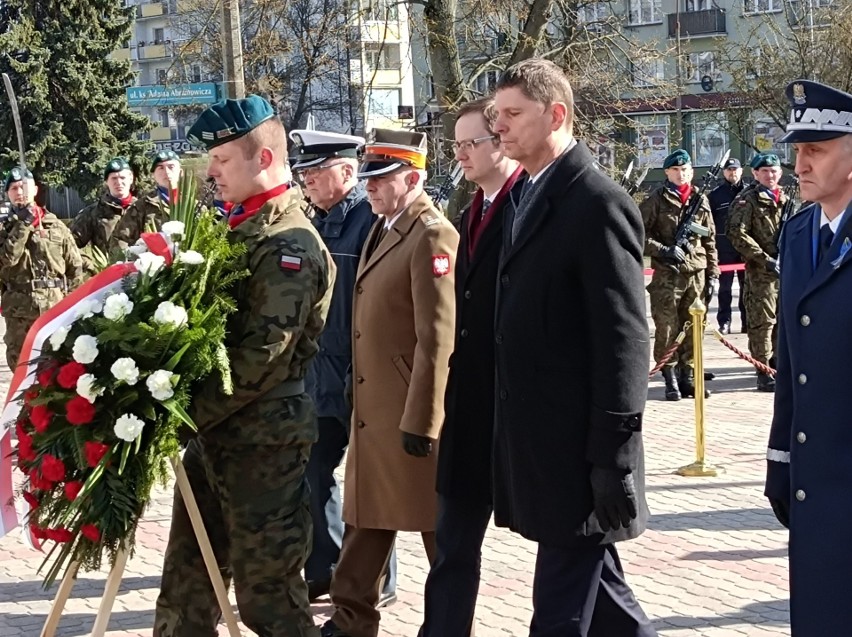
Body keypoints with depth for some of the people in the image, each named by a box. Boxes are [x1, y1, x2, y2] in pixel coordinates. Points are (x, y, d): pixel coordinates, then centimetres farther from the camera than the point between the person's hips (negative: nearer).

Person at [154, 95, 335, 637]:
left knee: (267, 591, 1)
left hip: (262, 438, -9)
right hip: (217, 430, 9)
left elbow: (262, 359, -22)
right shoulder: (241, 227, 13)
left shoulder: (289, 245, -17)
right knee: (187, 578, 15)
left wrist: (187, 414, -19)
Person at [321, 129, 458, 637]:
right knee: (367, 514, 15)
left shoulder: (432, 236, -16)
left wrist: (423, 420, -21)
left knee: (438, 524, 5)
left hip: (412, 411, -9)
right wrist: (362, 400, 17)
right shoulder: (382, 228, 13)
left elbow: (438, 338, -20)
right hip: (373, 407, 9)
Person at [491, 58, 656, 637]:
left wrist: (614, 458, -18)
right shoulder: (528, 199, 13)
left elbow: (624, 338, -17)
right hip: (538, 442, 9)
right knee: (598, 588, 18)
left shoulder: (598, 203, -14)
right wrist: (514, 437, 15)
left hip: (576, 449, -9)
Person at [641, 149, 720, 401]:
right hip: (667, 275, -4)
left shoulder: (701, 201, 11)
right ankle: (670, 380, 6)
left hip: (697, 274, 4)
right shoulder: (656, 200, -1)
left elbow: (710, 241, 13)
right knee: (667, 328, -2)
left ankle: (688, 377, 17)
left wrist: (713, 274, 9)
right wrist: (665, 251, -15)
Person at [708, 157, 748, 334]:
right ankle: (724, 322, 8)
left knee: (747, 285, 6)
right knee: (725, 286, 4)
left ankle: (748, 321, 12)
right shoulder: (715, 194, 4)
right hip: (724, 248, -1)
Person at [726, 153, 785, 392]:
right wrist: (765, 259, -17)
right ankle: (764, 374, -2)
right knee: (763, 321, -6)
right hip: (760, 272, -6)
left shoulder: (786, 201, 17)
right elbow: (737, 234, -14)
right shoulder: (747, 201, -4)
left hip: (786, 271, 6)